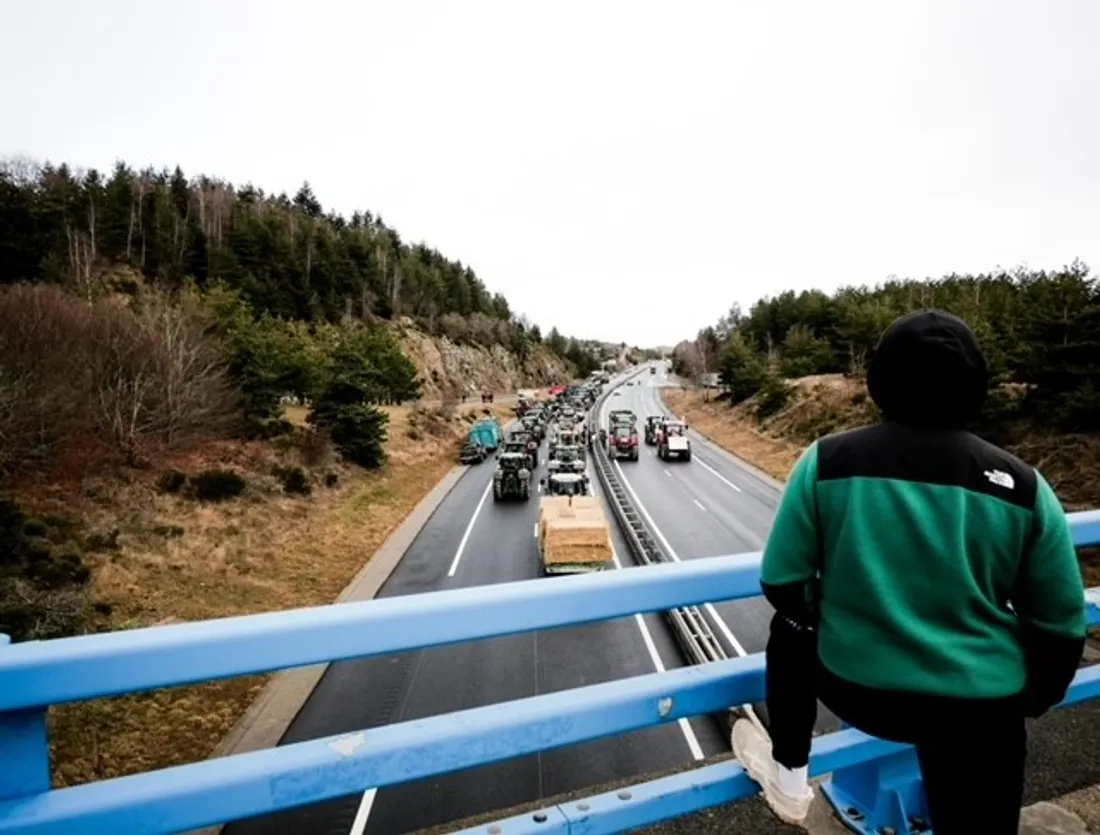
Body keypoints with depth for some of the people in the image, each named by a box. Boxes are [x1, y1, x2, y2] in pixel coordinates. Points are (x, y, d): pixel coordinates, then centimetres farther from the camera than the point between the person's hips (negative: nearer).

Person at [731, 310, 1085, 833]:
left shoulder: (827, 460, -14)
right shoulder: (1023, 486, -7)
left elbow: (782, 584, -10)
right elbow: (1061, 624, 2)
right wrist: (1034, 697, 21)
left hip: (854, 686, -1)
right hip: (980, 703, 2)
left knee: (791, 630, 28)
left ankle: (788, 779, 40)